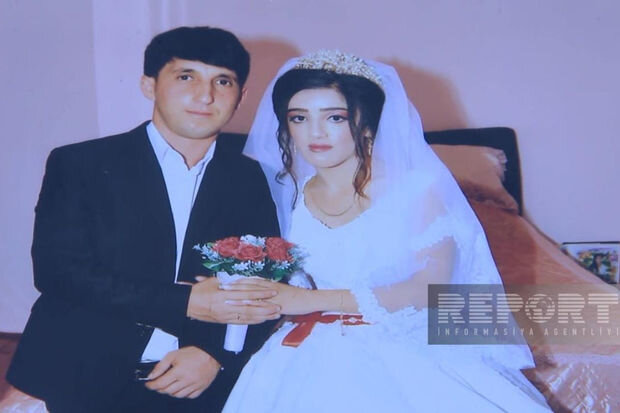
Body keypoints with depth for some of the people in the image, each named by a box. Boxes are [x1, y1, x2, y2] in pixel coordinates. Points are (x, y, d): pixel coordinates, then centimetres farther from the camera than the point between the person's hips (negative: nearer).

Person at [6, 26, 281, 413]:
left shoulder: (248, 179, 8)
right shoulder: (80, 165, 1)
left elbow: (270, 287, 7)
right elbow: (57, 269, -8)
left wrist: (217, 356, -10)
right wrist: (184, 303, -15)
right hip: (80, 381, -2)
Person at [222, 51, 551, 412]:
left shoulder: (416, 187, -5)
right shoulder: (289, 196, 7)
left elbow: (430, 287, -14)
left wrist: (314, 299, -17)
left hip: (411, 349, -2)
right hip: (321, 355, 3)